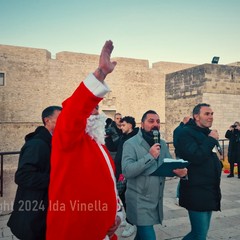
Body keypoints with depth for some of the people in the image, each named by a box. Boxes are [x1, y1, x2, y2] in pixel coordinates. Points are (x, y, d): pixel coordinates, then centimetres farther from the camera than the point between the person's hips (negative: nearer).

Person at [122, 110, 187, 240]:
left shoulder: (162, 144, 9)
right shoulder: (131, 144, -13)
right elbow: (126, 171, -24)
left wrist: (179, 170, -18)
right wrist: (150, 156, -26)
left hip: (157, 200, 7)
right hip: (140, 201, -6)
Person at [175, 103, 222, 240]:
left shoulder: (207, 133, 14)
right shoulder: (186, 132, -13)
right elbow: (195, 157, -26)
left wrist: (217, 165, 11)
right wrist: (211, 140, -17)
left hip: (210, 191, 9)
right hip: (196, 192, -9)